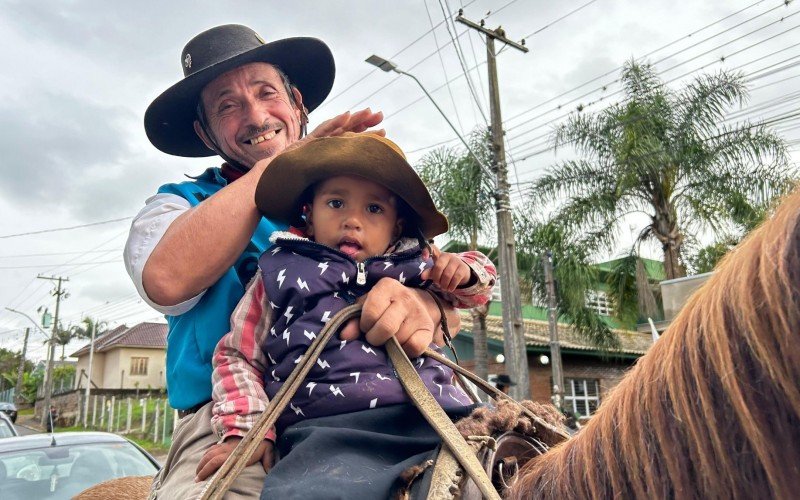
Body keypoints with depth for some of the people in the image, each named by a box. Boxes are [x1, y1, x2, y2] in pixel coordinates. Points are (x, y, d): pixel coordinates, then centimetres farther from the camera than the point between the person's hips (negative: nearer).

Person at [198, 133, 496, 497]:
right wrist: (245, 429, 2)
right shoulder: (281, 274, 11)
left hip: (435, 417, 4)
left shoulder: (414, 267, 16)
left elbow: (474, 288, 30)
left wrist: (463, 270, 6)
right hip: (330, 432, -3)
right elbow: (239, 356, 15)